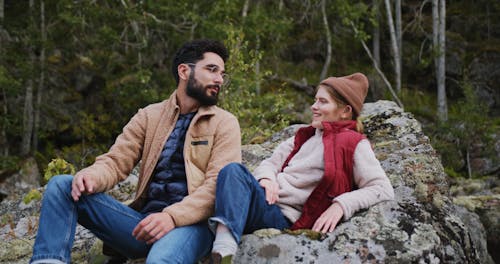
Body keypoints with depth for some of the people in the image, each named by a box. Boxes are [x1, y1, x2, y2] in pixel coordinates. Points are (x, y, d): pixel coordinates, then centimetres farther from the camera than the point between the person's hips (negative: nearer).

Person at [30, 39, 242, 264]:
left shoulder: (224, 123, 5)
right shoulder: (150, 116, 16)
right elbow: (116, 161, 8)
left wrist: (173, 216, -25)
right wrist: (91, 176, -17)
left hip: (190, 222, -5)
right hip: (145, 219, 5)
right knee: (61, 185, -10)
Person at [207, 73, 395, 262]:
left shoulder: (354, 145, 4)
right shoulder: (305, 136, 24)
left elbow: (383, 189, -6)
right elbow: (271, 163, 21)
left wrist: (341, 205, -18)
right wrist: (267, 178, -3)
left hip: (284, 218, -6)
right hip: (267, 203, 6)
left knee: (235, 172, -29)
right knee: (233, 170, -25)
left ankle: (225, 248, -47)